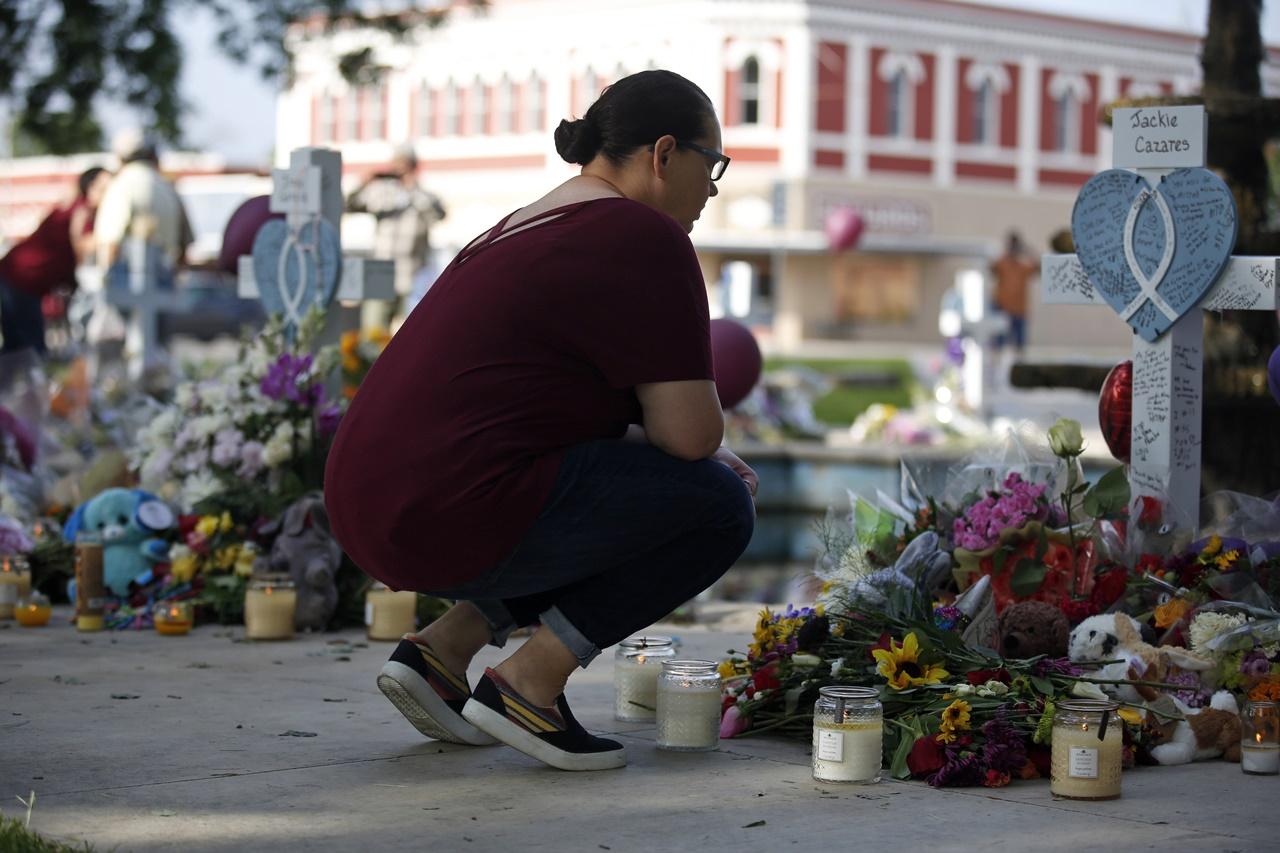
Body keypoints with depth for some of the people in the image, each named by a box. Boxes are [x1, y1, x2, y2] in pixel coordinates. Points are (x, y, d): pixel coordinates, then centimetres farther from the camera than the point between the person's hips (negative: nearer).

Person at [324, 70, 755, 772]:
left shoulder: (533, 228, 22)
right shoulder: (643, 239, -7)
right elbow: (691, 431, -11)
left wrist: (706, 461, 22)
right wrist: (718, 469, 13)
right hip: (458, 523, -10)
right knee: (719, 506, -1)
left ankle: (442, 648, 14)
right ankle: (528, 682, -4)